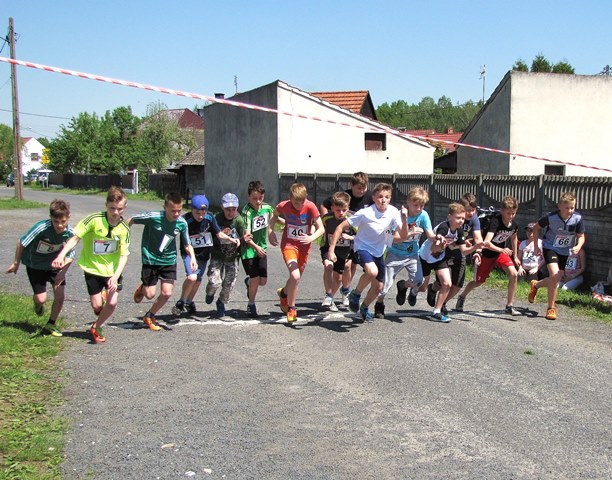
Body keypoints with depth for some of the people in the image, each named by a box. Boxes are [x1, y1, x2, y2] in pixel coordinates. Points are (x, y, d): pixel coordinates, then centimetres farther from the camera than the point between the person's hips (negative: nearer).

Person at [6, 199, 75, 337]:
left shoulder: (69, 232, -22)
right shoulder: (41, 228, -33)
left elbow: (70, 255, -9)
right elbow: (21, 243, -19)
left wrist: (63, 272, -23)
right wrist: (16, 263, -7)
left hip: (54, 264, 3)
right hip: (35, 265, -3)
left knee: (59, 297, -4)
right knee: (41, 299, -8)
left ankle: (50, 325, 20)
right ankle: (37, 303, 32)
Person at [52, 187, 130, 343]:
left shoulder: (124, 228, -12)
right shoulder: (94, 220, -19)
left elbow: (124, 255, -11)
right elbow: (75, 238, -15)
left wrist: (115, 276, -23)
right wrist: (62, 255, -29)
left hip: (113, 270, 1)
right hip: (93, 268, -1)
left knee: (112, 303, -12)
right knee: (97, 306, -1)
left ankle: (96, 327, 15)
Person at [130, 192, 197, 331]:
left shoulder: (182, 223, -12)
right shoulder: (153, 217, -23)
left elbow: (187, 245, 1)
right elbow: (131, 220, -8)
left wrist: (192, 257, -17)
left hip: (169, 260, 3)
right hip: (151, 259, -3)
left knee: (167, 293, -3)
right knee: (150, 294, -2)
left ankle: (150, 317, 23)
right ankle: (142, 288, 37)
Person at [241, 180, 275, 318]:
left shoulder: (267, 207, -3)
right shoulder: (247, 211, -20)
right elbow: (247, 235, -26)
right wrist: (256, 247, -39)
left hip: (262, 248, 5)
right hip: (248, 250, -5)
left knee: (263, 281, 4)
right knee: (256, 279, -5)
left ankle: (248, 282, 38)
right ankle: (251, 305, 17)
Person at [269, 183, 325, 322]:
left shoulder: (310, 207, -17)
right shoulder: (284, 206, -14)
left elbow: (321, 228, -15)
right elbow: (274, 215, 10)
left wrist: (311, 238, -33)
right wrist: (271, 232, 0)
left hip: (304, 246, 2)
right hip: (288, 244, -2)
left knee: (296, 278, 16)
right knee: (295, 276, -22)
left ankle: (284, 293, 51)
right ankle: (291, 308, -1)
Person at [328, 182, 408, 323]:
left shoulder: (393, 213, -12)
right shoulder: (365, 213, -23)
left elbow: (403, 237, -14)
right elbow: (341, 227, -19)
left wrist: (404, 220, -32)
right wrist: (331, 249, -24)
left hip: (379, 252, 5)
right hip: (362, 248, -5)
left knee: (378, 287, 9)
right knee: (372, 271, -35)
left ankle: (364, 308, 40)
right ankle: (355, 294, -6)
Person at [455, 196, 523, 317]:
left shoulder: (514, 225, -11)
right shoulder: (495, 222, -31)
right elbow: (486, 243, -42)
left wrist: (515, 256, 17)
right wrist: (501, 250, -56)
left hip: (501, 253, 4)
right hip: (486, 253, -4)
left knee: (514, 274, -18)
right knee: (478, 281, 9)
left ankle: (509, 306, -6)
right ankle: (462, 298, 40)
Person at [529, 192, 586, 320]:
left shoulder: (577, 218, -18)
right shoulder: (550, 217, -23)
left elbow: (581, 236, -4)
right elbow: (536, 227, -4)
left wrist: (578, 246, -26)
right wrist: (536, 246, -5)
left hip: (565, 251, 4)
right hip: (550, 248, -4)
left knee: (556, 280, 9)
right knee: (554, 275, -23)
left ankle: (535, 285, 42)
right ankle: (551, 308, -8)